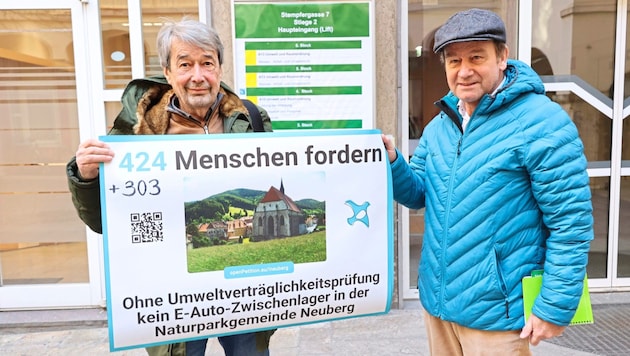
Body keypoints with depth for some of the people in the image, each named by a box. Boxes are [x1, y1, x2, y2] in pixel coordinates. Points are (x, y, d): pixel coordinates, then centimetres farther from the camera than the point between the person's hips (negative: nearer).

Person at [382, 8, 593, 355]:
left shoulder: (541, 123, -16)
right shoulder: (440, 124, 4)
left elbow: (572, 222, -15)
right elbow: (419, 194, 8)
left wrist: (555, 307, -14)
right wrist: (392, 163, -11)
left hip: (496, 311, -6)